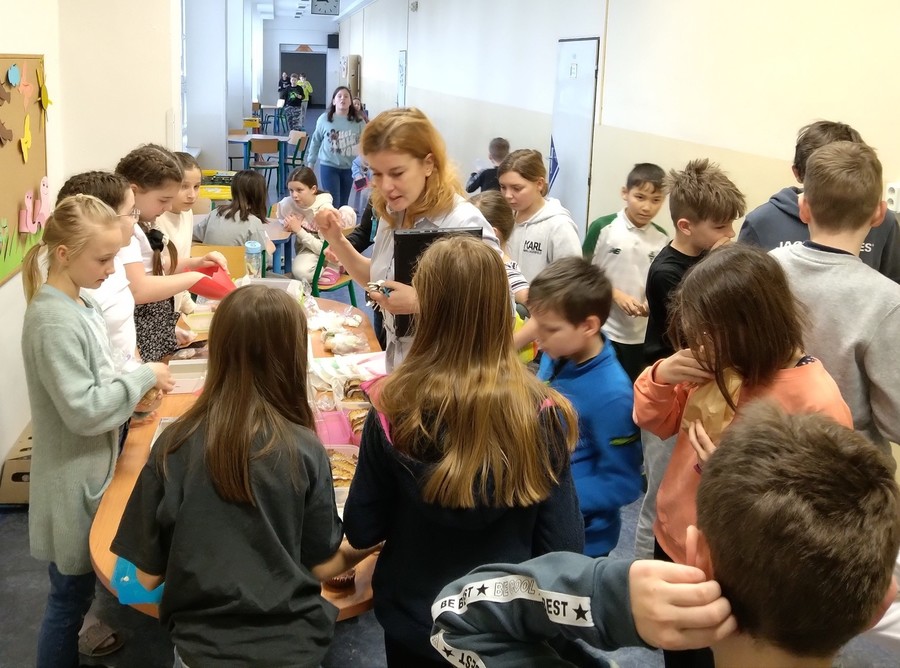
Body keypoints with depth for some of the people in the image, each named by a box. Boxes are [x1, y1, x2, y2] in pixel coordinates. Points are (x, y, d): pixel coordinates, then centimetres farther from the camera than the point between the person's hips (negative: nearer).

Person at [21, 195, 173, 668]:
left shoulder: (78, 303, 4)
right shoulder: (54, 321, -25)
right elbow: (83, 411, -26)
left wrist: (135, 392, 0)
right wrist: (143, 377, -18)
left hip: (94, 469, 9)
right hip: (74, 482, -9)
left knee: (80, 589, 22)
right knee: (69, 597, 7)